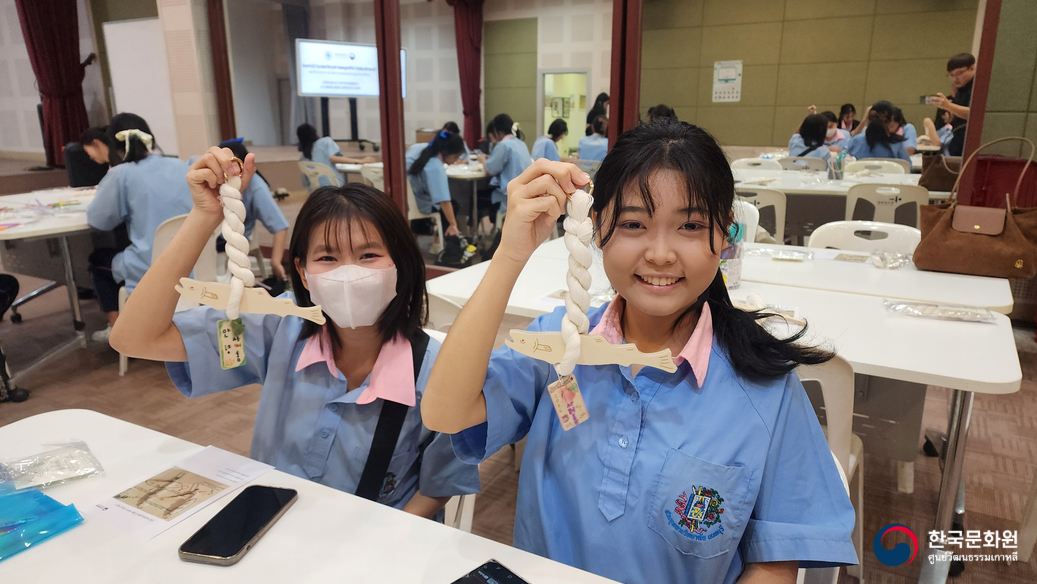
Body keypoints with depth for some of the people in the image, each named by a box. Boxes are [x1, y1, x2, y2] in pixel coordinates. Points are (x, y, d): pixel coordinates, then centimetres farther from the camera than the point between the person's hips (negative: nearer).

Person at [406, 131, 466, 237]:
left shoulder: (418, 147, -8)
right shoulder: (436, 168, -32)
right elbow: (444, 201, -35)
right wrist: (453, 224, -32)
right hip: (417, 204, -8)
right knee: (452, 206, 13)